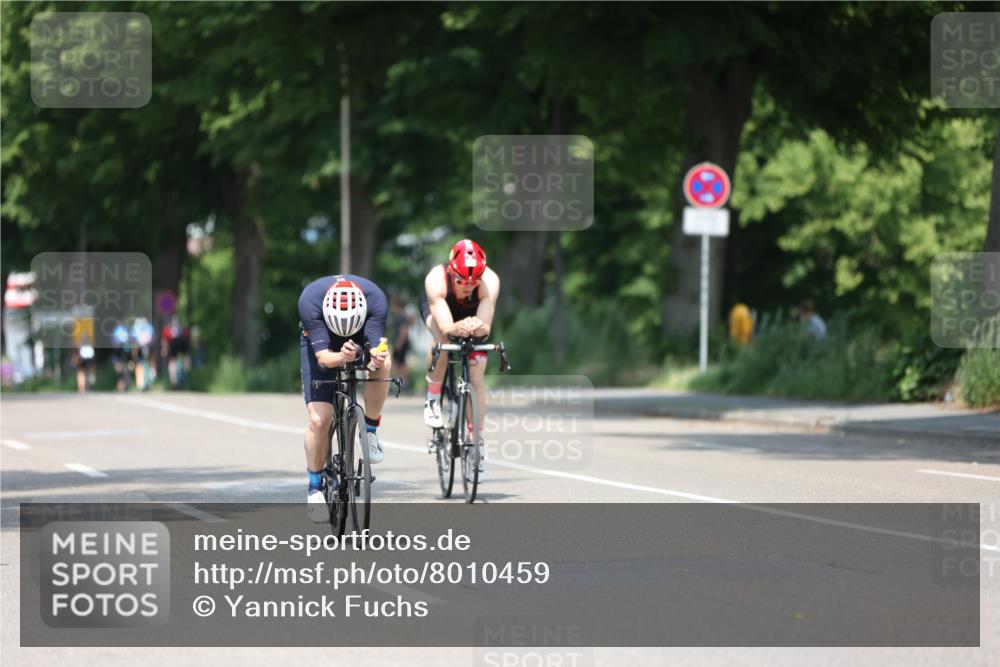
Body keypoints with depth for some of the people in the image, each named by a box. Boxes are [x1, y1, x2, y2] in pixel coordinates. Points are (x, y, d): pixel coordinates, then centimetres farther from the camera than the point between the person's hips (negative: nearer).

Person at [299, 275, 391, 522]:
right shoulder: (310, 300, -37)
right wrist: (341, 358, -60)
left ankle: (370, 430, -13)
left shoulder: (375, 299, -34)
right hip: (319, 341, -1)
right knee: (319, 419, -15)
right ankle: (315, 488, 3)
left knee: (382, 365, -34)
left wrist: (378, 358, -60)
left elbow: (376, 348, -36)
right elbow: (322, 356, -39)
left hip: (363, 340, 1)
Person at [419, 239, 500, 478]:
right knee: (442, 338, -35)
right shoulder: (436, 280, -40)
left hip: (473, 315, 1)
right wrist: (458, 328, -68)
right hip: (438, 308, -1)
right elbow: (445, 325, -47)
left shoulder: (490, 282, -37)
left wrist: (477, 327, -65)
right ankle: (433, 397, -14)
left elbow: (486, 327, -42)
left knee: (477, 377, -9)